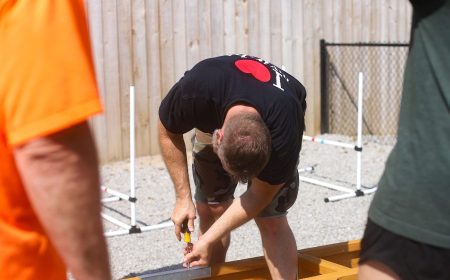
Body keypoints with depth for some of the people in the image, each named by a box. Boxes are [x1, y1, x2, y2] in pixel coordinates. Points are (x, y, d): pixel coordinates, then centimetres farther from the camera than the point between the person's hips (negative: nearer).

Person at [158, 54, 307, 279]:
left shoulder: (283, 132, -41)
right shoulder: (195, 90, -40)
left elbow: (258, 197, -25)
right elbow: (168, 132, -17)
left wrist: (208, 240, -25)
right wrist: (183, 197, -21)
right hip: (212, 121, 2)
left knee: (271, 219, -15)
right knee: (210, 211, -3)